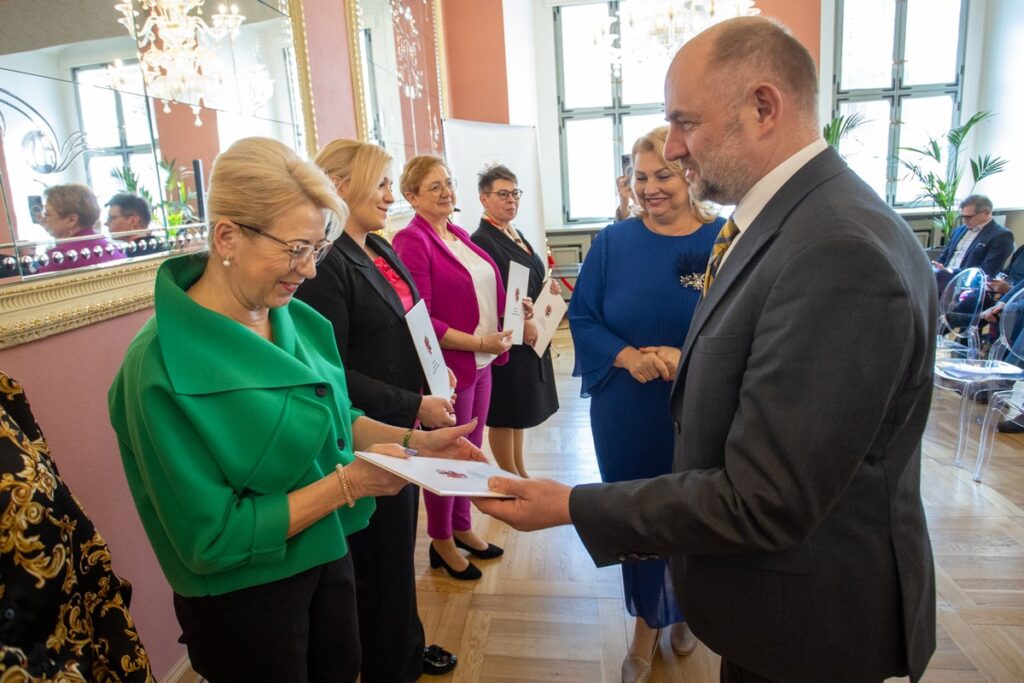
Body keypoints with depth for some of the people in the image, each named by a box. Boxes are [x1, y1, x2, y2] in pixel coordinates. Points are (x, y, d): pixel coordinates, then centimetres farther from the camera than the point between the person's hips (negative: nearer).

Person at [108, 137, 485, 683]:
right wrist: (344, 484, -26)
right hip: (244, 596, -6)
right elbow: (212, 538, -23)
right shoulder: (163, 367, -25)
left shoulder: (297, 320, -7)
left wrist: (413, 441, -7)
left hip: (329, 558, 6)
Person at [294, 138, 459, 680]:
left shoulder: (381, 251, 8)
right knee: (381, 559, 11)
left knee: (400, 547, 24)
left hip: (405, 430, 8)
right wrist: (415, 407, -20)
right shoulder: (324, 264, -19)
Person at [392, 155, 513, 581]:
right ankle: (441, 542, 29)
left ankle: (462, 527, 39)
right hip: (449, 365, -8)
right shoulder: (411, 241, -14)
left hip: (481, 362, 8)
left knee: (470, 452, 19)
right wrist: (479, 342, -20)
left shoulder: (459, 235, 11)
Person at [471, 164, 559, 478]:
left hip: (531, 337, 9)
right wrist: (520, 323, -21)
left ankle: (520, 475, 32)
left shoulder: (516, 235, 12)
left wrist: (548, 288, 0)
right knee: (504, 415, 6)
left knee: (519, 412, 18)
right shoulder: (482, 240, -15)